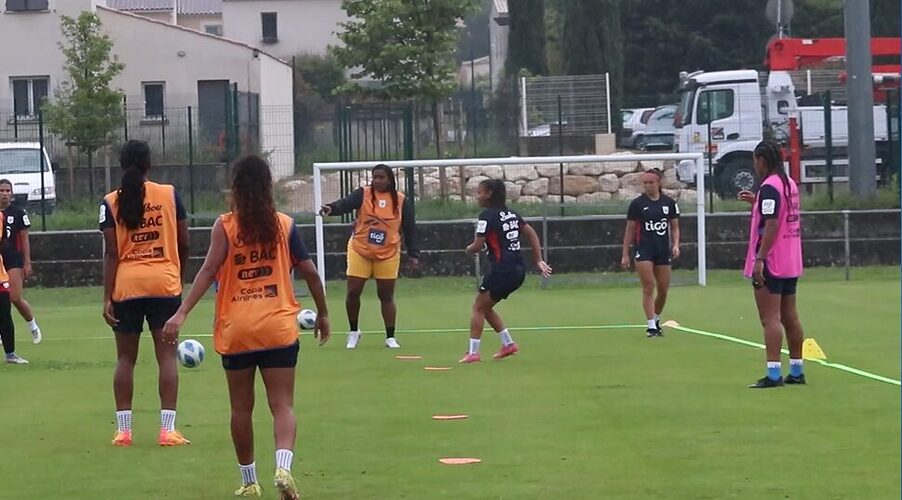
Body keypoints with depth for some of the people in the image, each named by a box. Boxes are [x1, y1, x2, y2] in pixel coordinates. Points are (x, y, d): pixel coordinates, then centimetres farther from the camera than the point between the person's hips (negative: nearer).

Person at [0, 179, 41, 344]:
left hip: (14, 261, -3)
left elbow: (24, 239, 0)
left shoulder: (18, 212, -1)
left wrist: (27, 263, -4)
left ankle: (33, 326, 13)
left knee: (15, 298, -10)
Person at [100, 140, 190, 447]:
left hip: (126, 286, 0)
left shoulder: (111, 202, -1)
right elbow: (183, 244, 5)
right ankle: (168, 429, -4)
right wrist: (180, 276, 21)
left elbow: (111, 253, -6)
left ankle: (123, 429, 9)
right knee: (167, 355, 1)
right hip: (165, 283, 0)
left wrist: (107, 297, -5)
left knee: (126, 358, 9)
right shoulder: (170, 195, 1)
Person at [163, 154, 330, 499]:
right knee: (282, 405, 0)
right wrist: (322, 313, 17)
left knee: (241, 407, 13)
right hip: (279, 328, 0)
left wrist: (182, 313, -18)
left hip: (236, 329, 0)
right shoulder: (284, 225, 2)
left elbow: (209, 270, -14)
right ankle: (283, 466, -24)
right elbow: (309, 273, 4)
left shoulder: (225, 225, -4)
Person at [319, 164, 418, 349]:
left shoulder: (401, 201, -1)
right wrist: (331, 209, -43)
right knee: (353, 292, -1)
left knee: (386, 296, 4)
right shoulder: (363, 194, -5)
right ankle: (353, 332, 19)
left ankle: (390, 337, 13)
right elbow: (345, 204, -22)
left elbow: (410, 228, 4)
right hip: (359, 252, 0)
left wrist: (413, 254, 1)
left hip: (388, 255, 0)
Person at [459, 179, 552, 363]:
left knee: (478, 308, 1)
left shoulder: (487, 216, -10)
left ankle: (473, 352, -3)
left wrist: (469, 249, 9)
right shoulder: (511, 214, 15)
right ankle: (508, 344, 17)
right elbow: (532, 234, 15)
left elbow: (477, 246, -14)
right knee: (485, 307, 19)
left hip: (502, 270, -8)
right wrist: (538, 261, 14)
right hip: (518, 270, 8)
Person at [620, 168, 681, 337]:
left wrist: (675, 244, -5)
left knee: (663, 290, 6)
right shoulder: (637, 203, -1)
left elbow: (675, 227, 12)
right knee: (648, 287, -11)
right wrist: (625, 255, 1)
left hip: (663, 251, 3)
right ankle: (651, 326, -10)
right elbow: (629, 230, 3)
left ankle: (656, 319, 28)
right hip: (643, 249, -3)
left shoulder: (669, 203, 5)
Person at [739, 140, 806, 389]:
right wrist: (756, 202, 21)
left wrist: (760, 259, -23)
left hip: (771, 264, -9)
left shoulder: (769, 187, -15)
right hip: (790, 264, 9)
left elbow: (771, 225, -22)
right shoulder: (790, 184, 12)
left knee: (770, 319, -9)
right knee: (790, 316, 13)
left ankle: (773, 374, -14)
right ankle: (796, 370, 18)